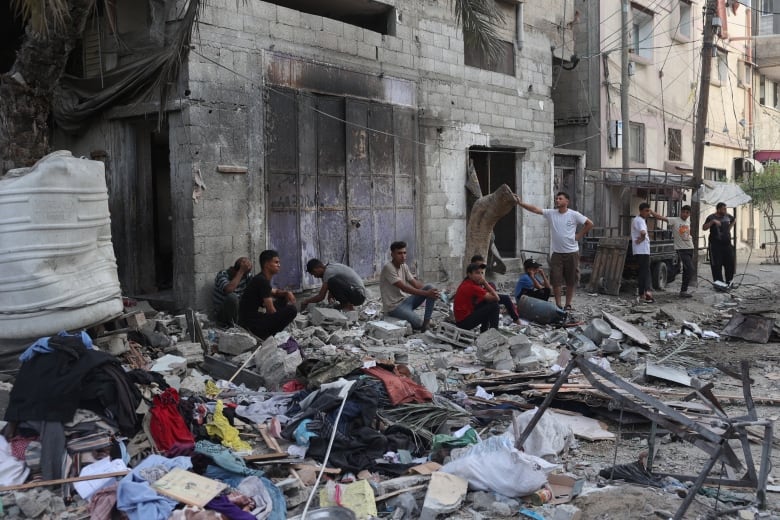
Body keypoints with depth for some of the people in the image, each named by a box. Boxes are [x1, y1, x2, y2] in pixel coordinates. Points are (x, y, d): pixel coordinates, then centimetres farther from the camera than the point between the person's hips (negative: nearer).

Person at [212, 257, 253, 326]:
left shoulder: (246, 274, -4)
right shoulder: (222, 274, -21)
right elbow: (229, 290, -40)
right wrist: (241, 271, -37)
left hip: (238, 310, 6)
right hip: (222, 314, -6)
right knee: (231, 296, -35)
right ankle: (233, 325, -18)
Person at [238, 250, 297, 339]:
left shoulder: (261, 278, 13)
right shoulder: (262, 281, -16)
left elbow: (274, 292, 31)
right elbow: (271, 310, -16)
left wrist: (287, 293, 9)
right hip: (251, 324, -10)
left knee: (283, 299, 22)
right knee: (292, 310, -21)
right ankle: (268, 335, -9)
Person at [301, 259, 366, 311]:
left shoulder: (329, 272, -15)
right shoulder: (332, 266, 12)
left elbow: (321, 297, -13)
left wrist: (306, 301, 0)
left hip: (358, 296, -10)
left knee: (332, 282, -25)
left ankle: (348, 306, -12)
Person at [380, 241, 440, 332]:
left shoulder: (404, 266, 6)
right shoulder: (388, 268, -20)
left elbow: (415, 283, 4)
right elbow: (404, 288, -24)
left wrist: (430, 291, -14)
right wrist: (426, 293, -27)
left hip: (405, 300, 8)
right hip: (394, 306, -8)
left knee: (430, 287, -9)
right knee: (420, 324, -26)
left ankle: (427, 321, -11)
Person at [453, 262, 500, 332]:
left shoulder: (467, 283, 8)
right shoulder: (471, 287, -20)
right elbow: (496, 298, -21)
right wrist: (485, 282, -16)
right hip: (464, 322, -10)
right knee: (494, 305, -11)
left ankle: (484, 331, 19)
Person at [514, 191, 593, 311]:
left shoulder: (574, 215, -6)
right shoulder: (551, 213, 0)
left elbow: (590, 224, 2)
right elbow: (535, 209, -10)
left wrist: (579, 235, -4)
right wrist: (520, 203, -21)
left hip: (572, 253, -2)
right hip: (557, 253, 2)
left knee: (571, 281, 7)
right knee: (556, 280, 0)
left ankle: (568, 304, 20)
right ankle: (558, 305, 11)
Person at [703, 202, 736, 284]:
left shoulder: (727, 216, 9)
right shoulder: (711, 217, -6)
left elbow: (734, 220, 32)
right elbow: (704, 228, -18)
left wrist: (730, 228, 19)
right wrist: (712, 221, -28)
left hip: (727, 244, 6)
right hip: (716, 245, -5)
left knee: (730, 263, 8)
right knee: (716, 265, -6)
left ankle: (729, 281, 21)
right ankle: (718, 282, -2)